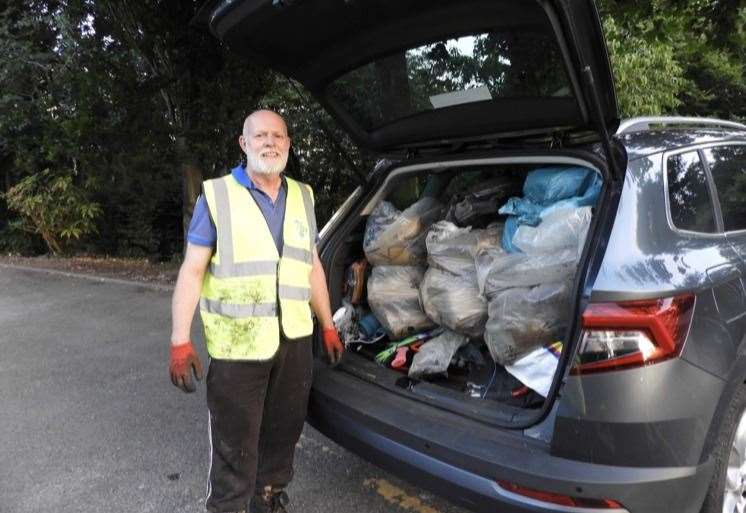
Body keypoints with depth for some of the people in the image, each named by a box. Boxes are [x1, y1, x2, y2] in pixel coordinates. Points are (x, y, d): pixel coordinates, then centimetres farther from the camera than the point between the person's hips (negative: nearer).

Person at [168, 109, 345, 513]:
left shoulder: (303, 197, 10)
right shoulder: (216, 195, -4)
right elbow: (192, 270, -6)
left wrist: (328, 326, 17)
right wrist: (180, 341, -12)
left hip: (294, 339, 5)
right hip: (236, 344, -5)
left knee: (283, 432, 19)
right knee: (234, 443, 6)